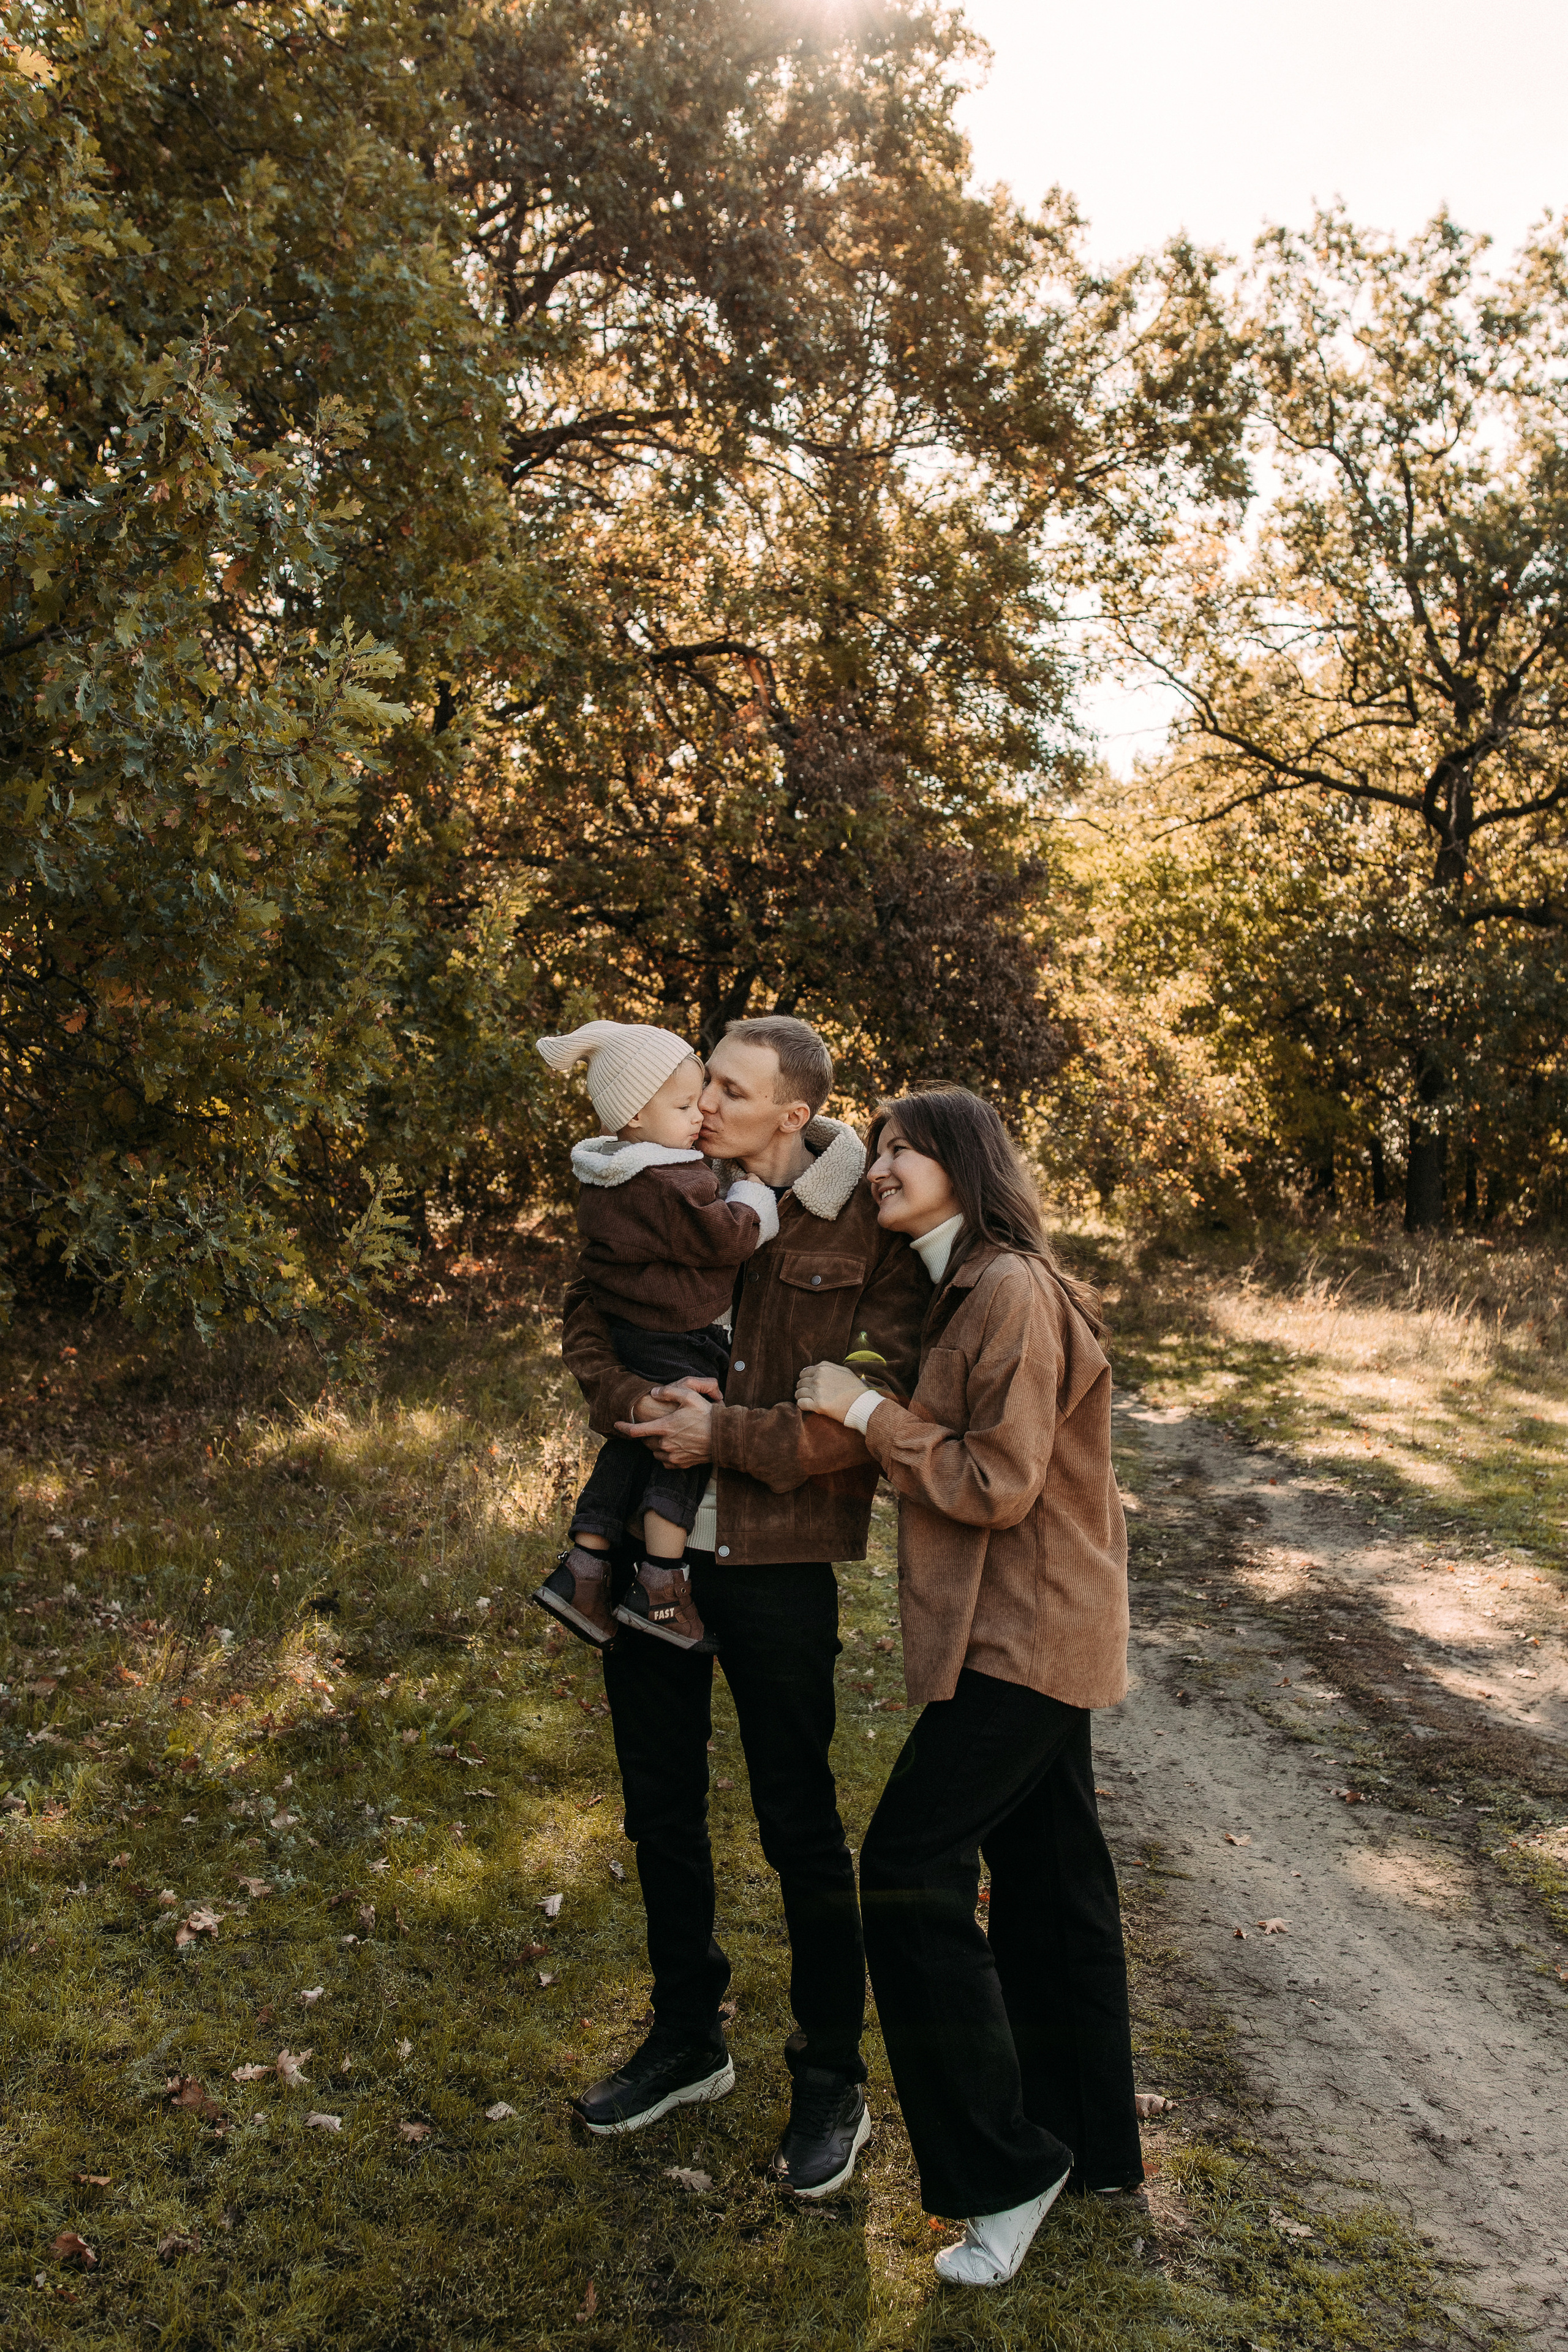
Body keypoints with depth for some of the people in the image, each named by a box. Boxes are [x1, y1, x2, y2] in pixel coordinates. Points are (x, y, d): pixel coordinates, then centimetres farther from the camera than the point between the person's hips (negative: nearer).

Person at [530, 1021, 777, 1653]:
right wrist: (752, 1198, -6)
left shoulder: (606, 1177, 7)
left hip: (627, 1336, 10)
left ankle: (583, 1568, 20)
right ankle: (660, 1586, 2)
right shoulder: (666, 1186, -24)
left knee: (629, 1451, 17)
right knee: (684, 1451, 1)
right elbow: (722, 1237, -23)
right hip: (678, 1347, -9)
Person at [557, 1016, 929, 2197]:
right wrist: (639, 1402, -17)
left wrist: (726, 1435, -20)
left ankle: (833, 2083, 30)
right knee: (661, 1809, 19)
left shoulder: (868, 1226, -13)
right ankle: (687, 2040, 41)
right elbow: (588, 1318, 3)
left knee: (801, 1830, 9)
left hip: (776, 1559, -5)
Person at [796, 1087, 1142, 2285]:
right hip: (1038, 1631, 10)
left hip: (1026, 1634, -10)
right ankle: (1096, 2144, 32)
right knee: (1046, 1874, 17)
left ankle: (1007, 2167, 5)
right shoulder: (967, 1289, 13)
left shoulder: (1013, 1292, -19)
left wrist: (867, 1410, -15)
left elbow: (1000, 1483, -21)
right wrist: (875, 1426, 8)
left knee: (911, 1866, -7)